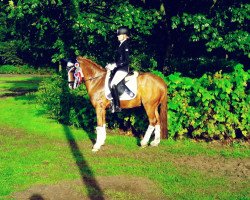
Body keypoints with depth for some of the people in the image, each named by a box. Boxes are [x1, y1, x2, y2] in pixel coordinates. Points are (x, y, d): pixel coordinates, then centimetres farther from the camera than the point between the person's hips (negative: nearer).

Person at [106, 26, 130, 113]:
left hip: (123, 69, -10)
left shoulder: (125, 45, -12)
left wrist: (115, 65, -19)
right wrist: (112, 65, 7)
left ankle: (117, 106, -22)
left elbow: (126, 61, -17)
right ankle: (112, 101, 14)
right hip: (118, 68, 10)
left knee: (113, 84, -25)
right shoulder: (121, 45, 16)